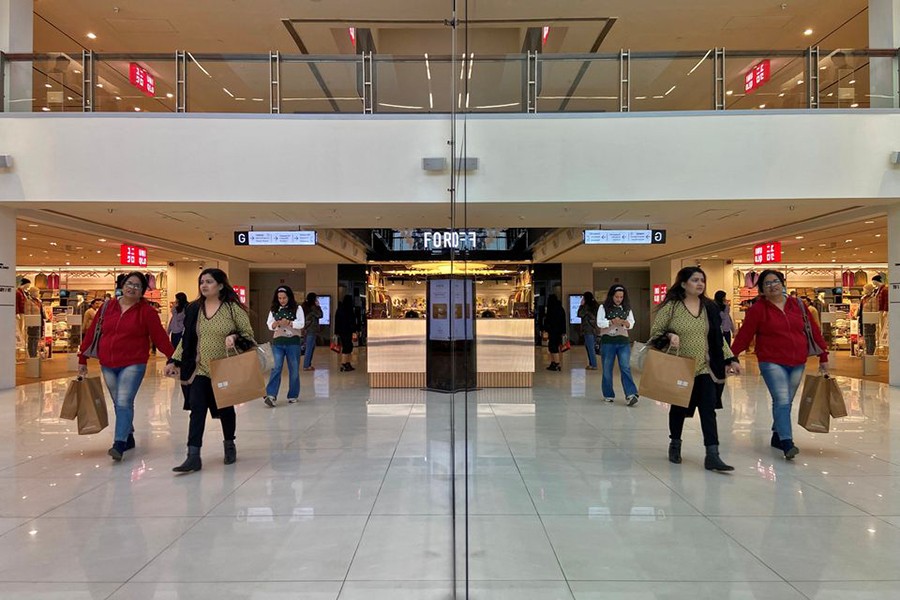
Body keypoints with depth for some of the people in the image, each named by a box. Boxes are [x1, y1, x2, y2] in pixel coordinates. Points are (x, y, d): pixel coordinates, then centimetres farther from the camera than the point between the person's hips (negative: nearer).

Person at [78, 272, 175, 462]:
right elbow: (91, 333, 11)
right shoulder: (107, 307, 6)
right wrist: (82, 360, 11)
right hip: (108, 366, 5)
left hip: (133, 365, -4)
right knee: (118, 403, 14)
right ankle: (128, 437, 29)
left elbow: (160, 337, -8)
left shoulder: (146, 311, -4)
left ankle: (119, 444, -12)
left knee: (124, 402, -13)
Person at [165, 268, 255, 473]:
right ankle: (193, 457, -5)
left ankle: (229, 446, 34)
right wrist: (175, 361, 3)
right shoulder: (193, 309, 5)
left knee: (225, 409, 13)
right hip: (199, 369, 2)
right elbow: (186, 338, 10)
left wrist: (234, 337, -24)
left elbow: (248, 333, -4)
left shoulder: (233, 308, -6)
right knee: (197, 409, -8)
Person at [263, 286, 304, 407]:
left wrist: (288, 322, -23)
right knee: (276, 368, -8)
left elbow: (301, 324, -8)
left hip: (293, 342, -1)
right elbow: (269, 325, 1)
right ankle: (271, 395, -13)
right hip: (277, 343, 1)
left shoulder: (297, 309, 2)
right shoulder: (274, 310, 9)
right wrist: (276, 323, -21)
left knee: (294, 370, 5)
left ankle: (293, 395, 16)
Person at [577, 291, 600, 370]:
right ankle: (591, 363, 21)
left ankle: (593, 365, -2)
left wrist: (581, 305, -3)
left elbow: (580, 314, -10)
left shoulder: (586, 306, -14)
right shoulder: (595, 306, 11)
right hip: (593, 329, 9)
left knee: (590, 348, -4)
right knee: (588, 346, 17)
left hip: (588, 330, -9)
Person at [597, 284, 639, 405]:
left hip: (623, 342, 1)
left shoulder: (627, 308, 9)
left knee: (626, 368, -9)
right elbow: (599, 323, -9)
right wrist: (612, 322, -24)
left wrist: (625, 323, -18)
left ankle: (630, 395, -14)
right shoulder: (603, 307, 0)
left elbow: (632, 323, 5)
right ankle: (609, 395, 18)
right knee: (607, 369, 6)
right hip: (607, 341, -1)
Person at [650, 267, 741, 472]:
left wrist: (730, 359, 4)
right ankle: (675, 445, 35)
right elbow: (655, 332, -4)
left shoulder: (710, 307, 6)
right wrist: (669, 336, -24)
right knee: (678, 408, 13)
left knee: (708, 409, -7)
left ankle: (712, 455, -5)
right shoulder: (670, 306, -7)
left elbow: (718, 337, 12)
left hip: (705, 368, 3)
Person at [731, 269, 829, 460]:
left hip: (797, 363, 5)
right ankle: (787, 443, -17)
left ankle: (777, 436, 27)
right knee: (782, 401, -15)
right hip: (772, 363, -4)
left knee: (786, 402, 12)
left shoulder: (797, 305, 9)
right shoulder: (758, 309, -3)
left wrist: (823, 356, 12)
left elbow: (813, 330, 12)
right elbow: (744, 335, -6)